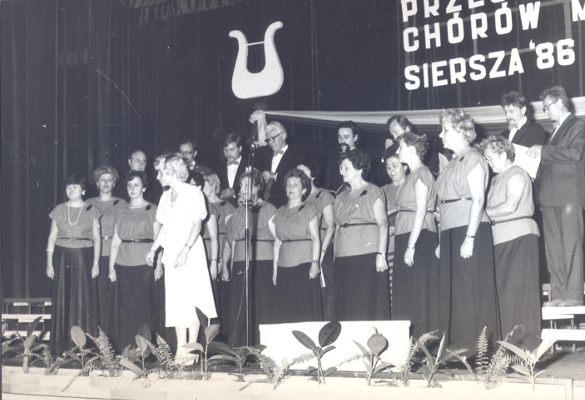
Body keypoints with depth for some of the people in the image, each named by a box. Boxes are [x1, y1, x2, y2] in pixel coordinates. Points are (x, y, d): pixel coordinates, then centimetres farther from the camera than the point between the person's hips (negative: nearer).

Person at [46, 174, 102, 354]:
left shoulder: (91, 210, 4)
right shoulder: (59, 210, 9)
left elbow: (97, 238, 3)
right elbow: (52, 238, 9)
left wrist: (96, 263, -5)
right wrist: (49, 263, 3)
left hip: (84, 257, -2)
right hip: (62, 257, 2)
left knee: (85, 300, -2)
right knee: (63, 300, 2)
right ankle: (63, 344, 9)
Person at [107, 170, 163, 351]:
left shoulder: (152, 210, 3)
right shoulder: (122, 212, 14)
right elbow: (116, 241, 12)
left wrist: (159, 264, -8)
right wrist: (111, 266, 6)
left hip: (144, 264, -4)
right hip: (123, 264, 4)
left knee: (143, 305, -4)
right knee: (124, 306, 2)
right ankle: (125, 347, 9)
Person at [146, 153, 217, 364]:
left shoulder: (193, 193, -5)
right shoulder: (166, 197, 15)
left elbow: (197, 225, -10)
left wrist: (186, 249, -21)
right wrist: (153, 250, 9)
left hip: (191, 251, -6)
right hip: (171, 251, 6)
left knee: (192, 299, -5)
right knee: (176, 301, 3)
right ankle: (181, 348, 5)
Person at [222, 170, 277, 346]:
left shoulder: (268, 209, 2)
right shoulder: (238, 212, 19)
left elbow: (277, 239, -5)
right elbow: (229, 241, 22)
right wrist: (224, 264, 14)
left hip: (262, 265, -5)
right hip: (239, 267, 5)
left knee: (261, 310, -6)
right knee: (238, 312, 2)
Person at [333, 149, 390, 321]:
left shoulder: (373, 192, 2)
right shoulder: (341, 197, 19)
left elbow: (383, 224, -5)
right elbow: (337, 228, 18)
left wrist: (381, 254, -15)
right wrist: (335, 256, 9)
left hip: (367, 256, -5)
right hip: (343, 258, 5)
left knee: (368, 305, -7)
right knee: (346, 308, 1)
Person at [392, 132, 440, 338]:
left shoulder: (421, 173, -8)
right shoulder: (412, 176, 19)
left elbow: (421, 211, -16)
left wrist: (411, 247, -20)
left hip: (419, 237, -9)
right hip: (406, 237, 9)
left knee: (418, 292, -7)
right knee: (406, 294, 8)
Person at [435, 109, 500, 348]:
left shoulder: (472, 158, -6)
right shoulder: (453, 163, 19)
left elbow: (478, 200, -14)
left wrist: (470, 237, -20)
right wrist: (442, 241, 13)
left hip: (469, 229, -8)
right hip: (450, 230, 8)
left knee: (471, 287, -6)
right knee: (453, 288, 8)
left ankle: (478, 344, 0)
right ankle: (458, 341, 14)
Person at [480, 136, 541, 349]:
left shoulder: (516, 174, -6)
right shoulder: (496, 179, 21)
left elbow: (510, 206, -17)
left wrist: (482, 212, -10)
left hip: (519, 237, -8)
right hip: (500, 239, 8)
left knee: (517, 289, -7)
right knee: (502, 290, 3)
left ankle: (526, 339, -1)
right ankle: (506, 338, 7)